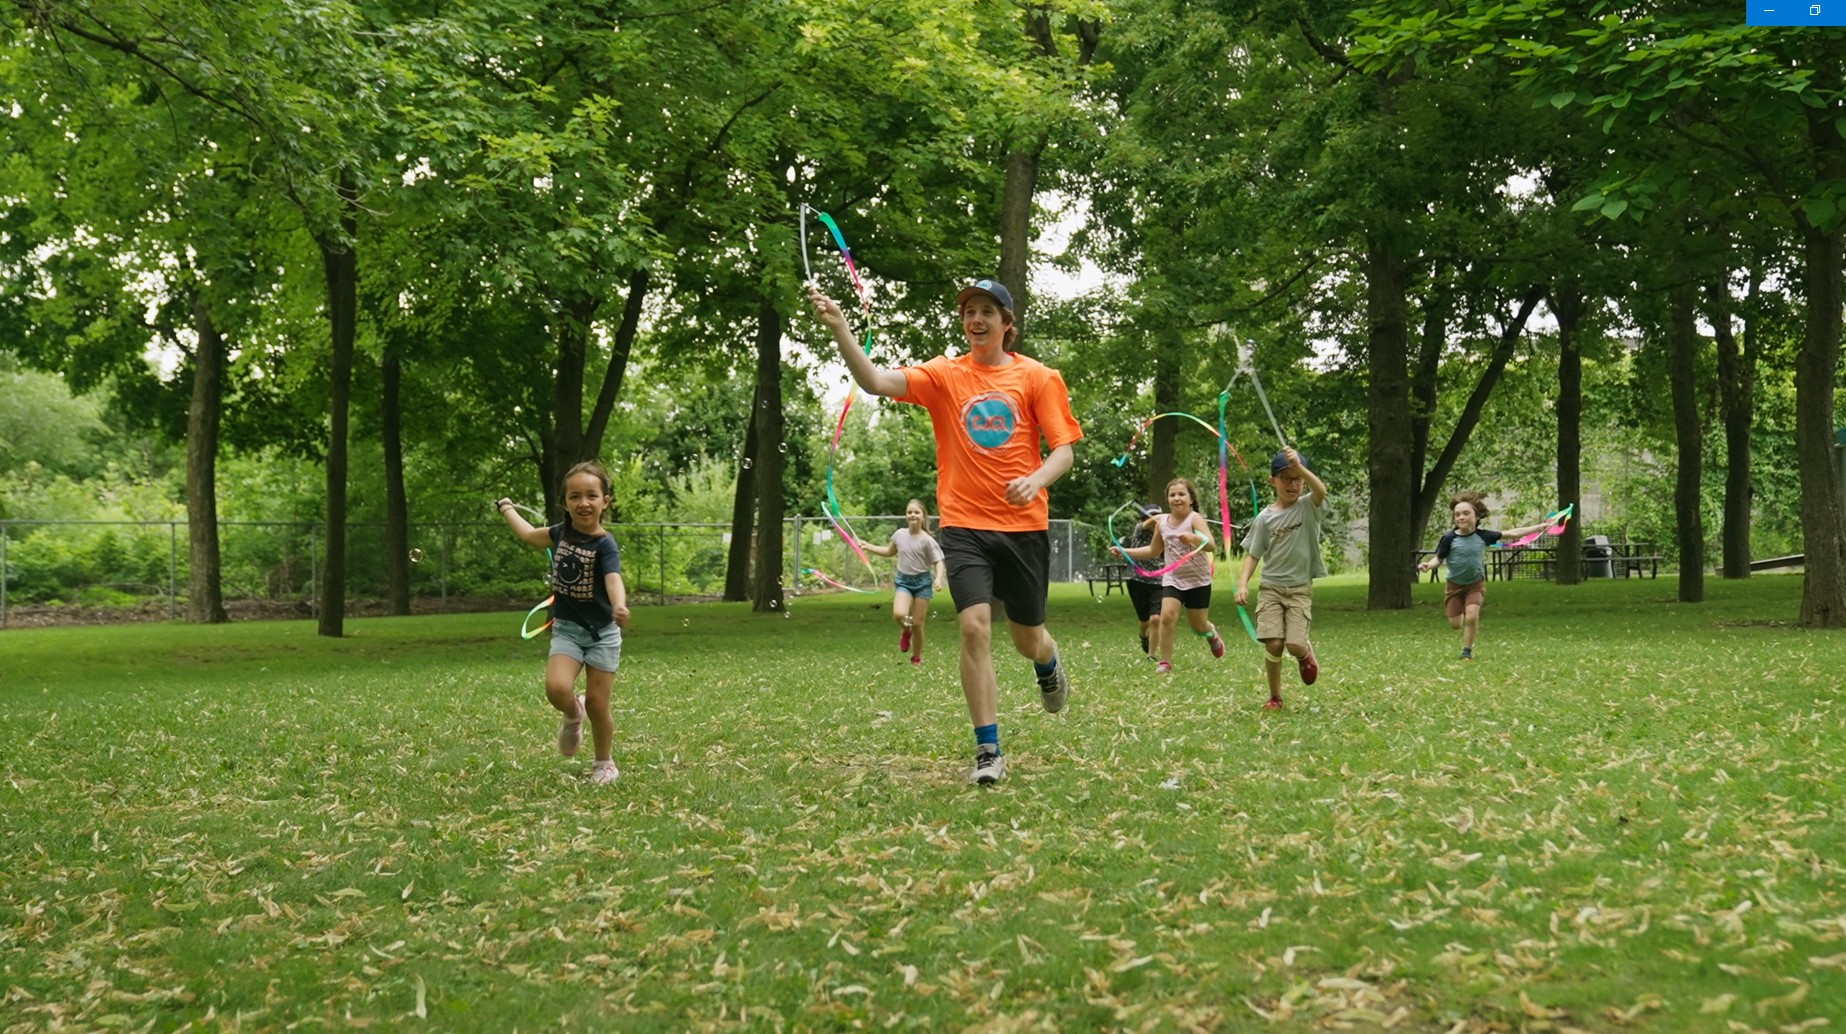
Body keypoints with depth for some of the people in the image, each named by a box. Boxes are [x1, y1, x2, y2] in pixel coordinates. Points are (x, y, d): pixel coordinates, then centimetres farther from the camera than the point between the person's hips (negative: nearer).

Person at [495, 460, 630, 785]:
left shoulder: (605, 545, -17)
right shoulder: (561, 533, -1)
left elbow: (613, 578, -35)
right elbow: (529, 535, 22)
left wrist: (620, 606, -56)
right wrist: (508, 510, 37)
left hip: (602, 633, -3)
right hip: (566, 629, 3)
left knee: (597, 703, 0)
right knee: (557, 688, -21)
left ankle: (604, 763, 25)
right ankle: (572, 715, 15)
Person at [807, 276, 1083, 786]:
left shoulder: (1038, 377, 0)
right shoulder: (945, 375, 0)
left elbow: (1063, 450, -2)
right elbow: (877, 381, -14)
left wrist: (1036, 480, -24)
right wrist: (839, 327, -29)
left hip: (1023, 525, 1)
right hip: (963, 524, 0)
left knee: (1027, 639, 13)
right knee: (975, 626, -16)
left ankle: (1049, 666, 52)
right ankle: (988, 750, -5)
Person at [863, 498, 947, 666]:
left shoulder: (927, 540, -12)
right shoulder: (899, 534, -1)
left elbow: (938, 562, -7)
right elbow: (891, 552, 18)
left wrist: (938, 578, -26)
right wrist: (868, 547, 15)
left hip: (922, 582, -2)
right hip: (903, 580, 2)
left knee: (917, 624, 0)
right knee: (898, 614, -24)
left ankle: (916, 658, 20)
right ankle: (906, 631, 12)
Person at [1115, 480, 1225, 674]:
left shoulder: (1195, 518, -14)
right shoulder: (1162, 522, 1)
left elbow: (1210, 545, -30)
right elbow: (1154, 551, 16)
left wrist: (1194, 538, -51)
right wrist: (1125, 552, 8)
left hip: (1198, 580, -3)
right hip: (1172, 579, 3)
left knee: (1198, 625, 7)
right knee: (1167, 616, -18)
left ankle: (1211, 634, 44)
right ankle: (1164, 662, -7)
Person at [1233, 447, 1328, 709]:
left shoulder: (1308, 507, -2)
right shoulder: (1265, 517, 2)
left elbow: (1321, 490, -25)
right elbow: (1252, 555, 4)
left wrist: (1299, 467, -42)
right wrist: (1242, 583, -12)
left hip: (1300, 588, -1)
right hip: (1271, 587, 1)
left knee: (1295, 644, -15)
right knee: (1273, 643, -12)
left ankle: (1306, 655, 24)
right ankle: (1274, 696, 11)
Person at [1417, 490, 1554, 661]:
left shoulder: (1483, 536, -11)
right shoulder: (1449, 538, -17)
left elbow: (1511, 534, -1)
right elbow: (1438, 558, -11)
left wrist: (1538, 527, 3)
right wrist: (1428, 565, -34)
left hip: (1476, 584, 0)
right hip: (1454, 585, 0)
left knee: (1471, 616, -18)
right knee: (1455, 624, 2)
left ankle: (1467, 652, 0)